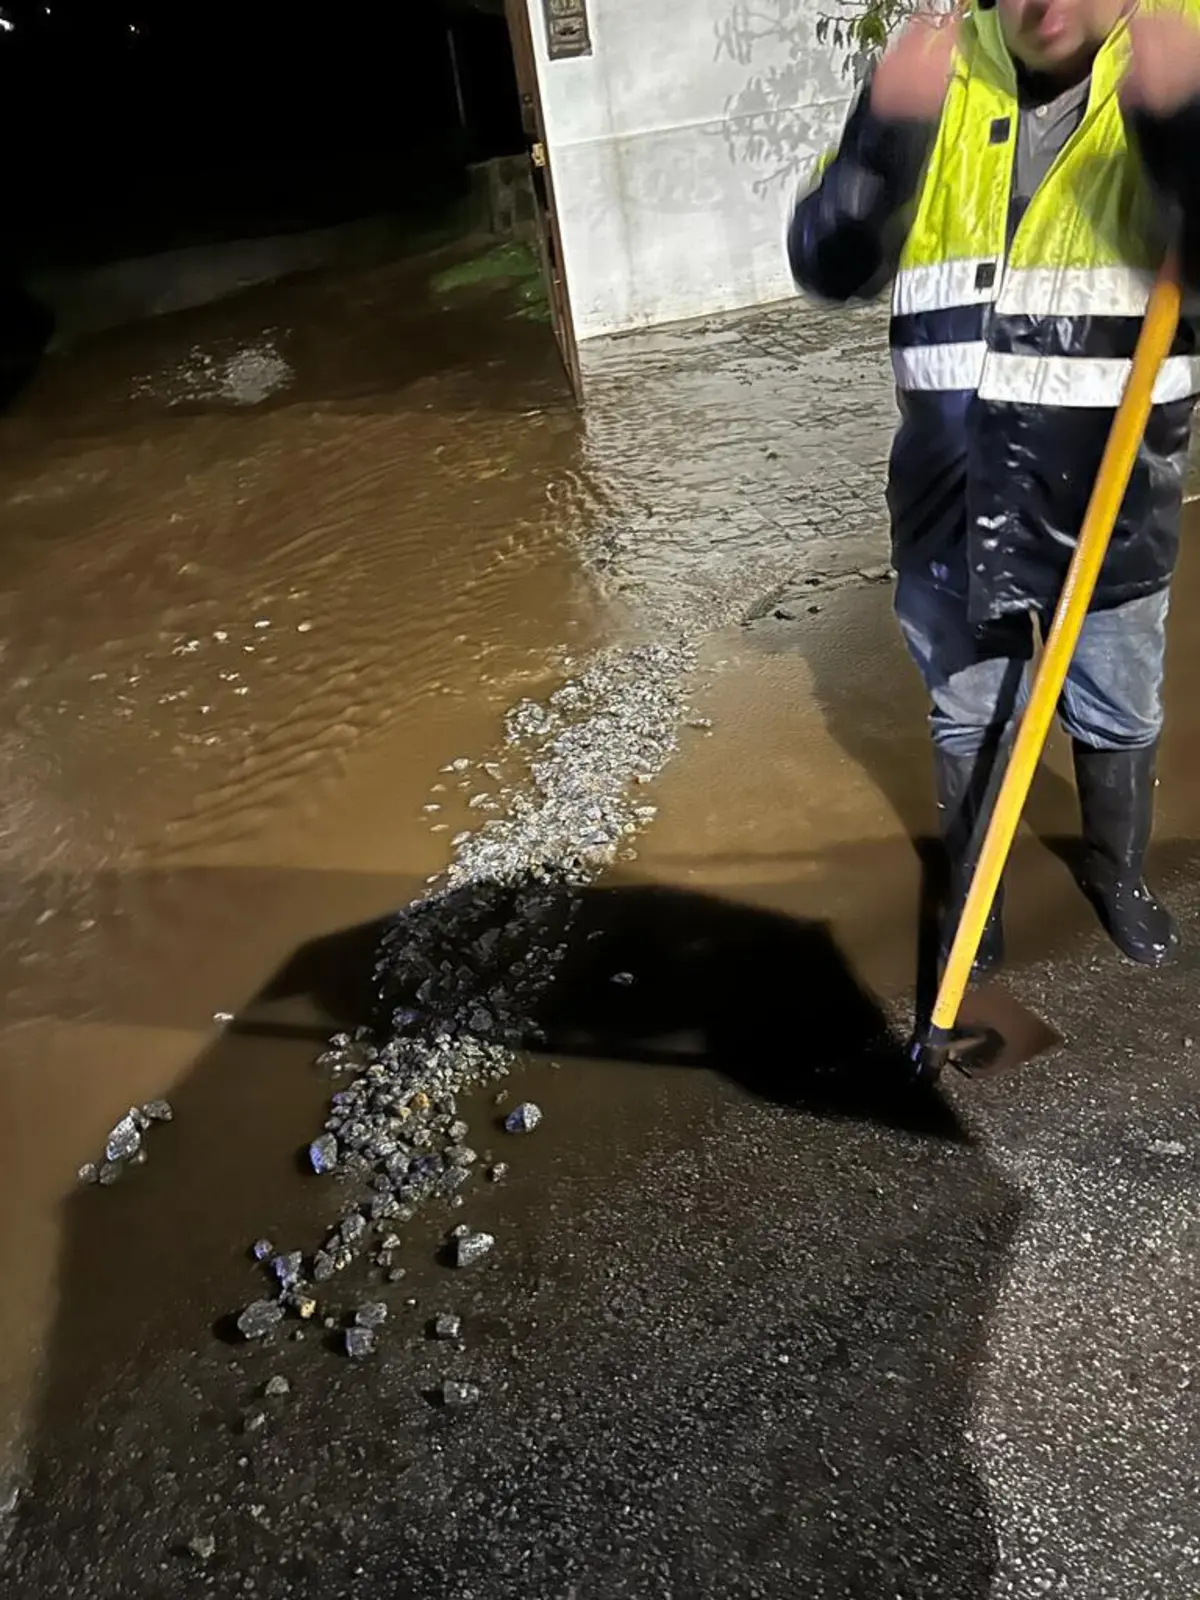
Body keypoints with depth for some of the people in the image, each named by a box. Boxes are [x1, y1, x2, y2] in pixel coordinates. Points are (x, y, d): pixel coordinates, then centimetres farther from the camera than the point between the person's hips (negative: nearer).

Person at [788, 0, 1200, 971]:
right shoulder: (936, 78, -1)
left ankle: (1118, 873, 45)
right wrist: (887, 132, -25)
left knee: (1120, 715, 17)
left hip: (1110, 490, 0)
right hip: (959, 484, 1)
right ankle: (972, 888, 40)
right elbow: (829, 266, -9)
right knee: (968, 715, 16)